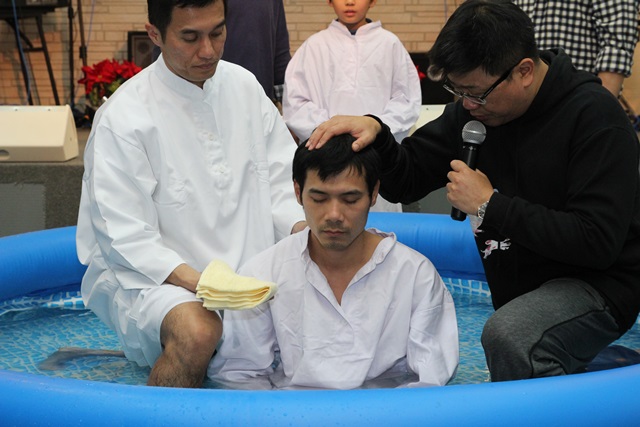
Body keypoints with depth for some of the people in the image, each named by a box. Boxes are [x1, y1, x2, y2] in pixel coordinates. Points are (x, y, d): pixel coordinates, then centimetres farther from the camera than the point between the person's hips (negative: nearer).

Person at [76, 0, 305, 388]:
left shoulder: (243, 86, 6)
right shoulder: (124, 116, -13)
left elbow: (279, 181, 9)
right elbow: (127, 239, -14)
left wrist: (305, 230, -12)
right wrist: (200, 283, -27)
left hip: (247, 268, 6)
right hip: (153, 278, -5)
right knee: (197, 331, -36)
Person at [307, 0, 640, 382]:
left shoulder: (594, 116, -19)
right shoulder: (473, 109, 0)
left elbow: (597, 241, -26)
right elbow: (405, 181, 3)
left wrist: (490, 205, -23)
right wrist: (375, 133, -19)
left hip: (597, 285, -7)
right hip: (520, 291, 8)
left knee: (506, 335, -33)